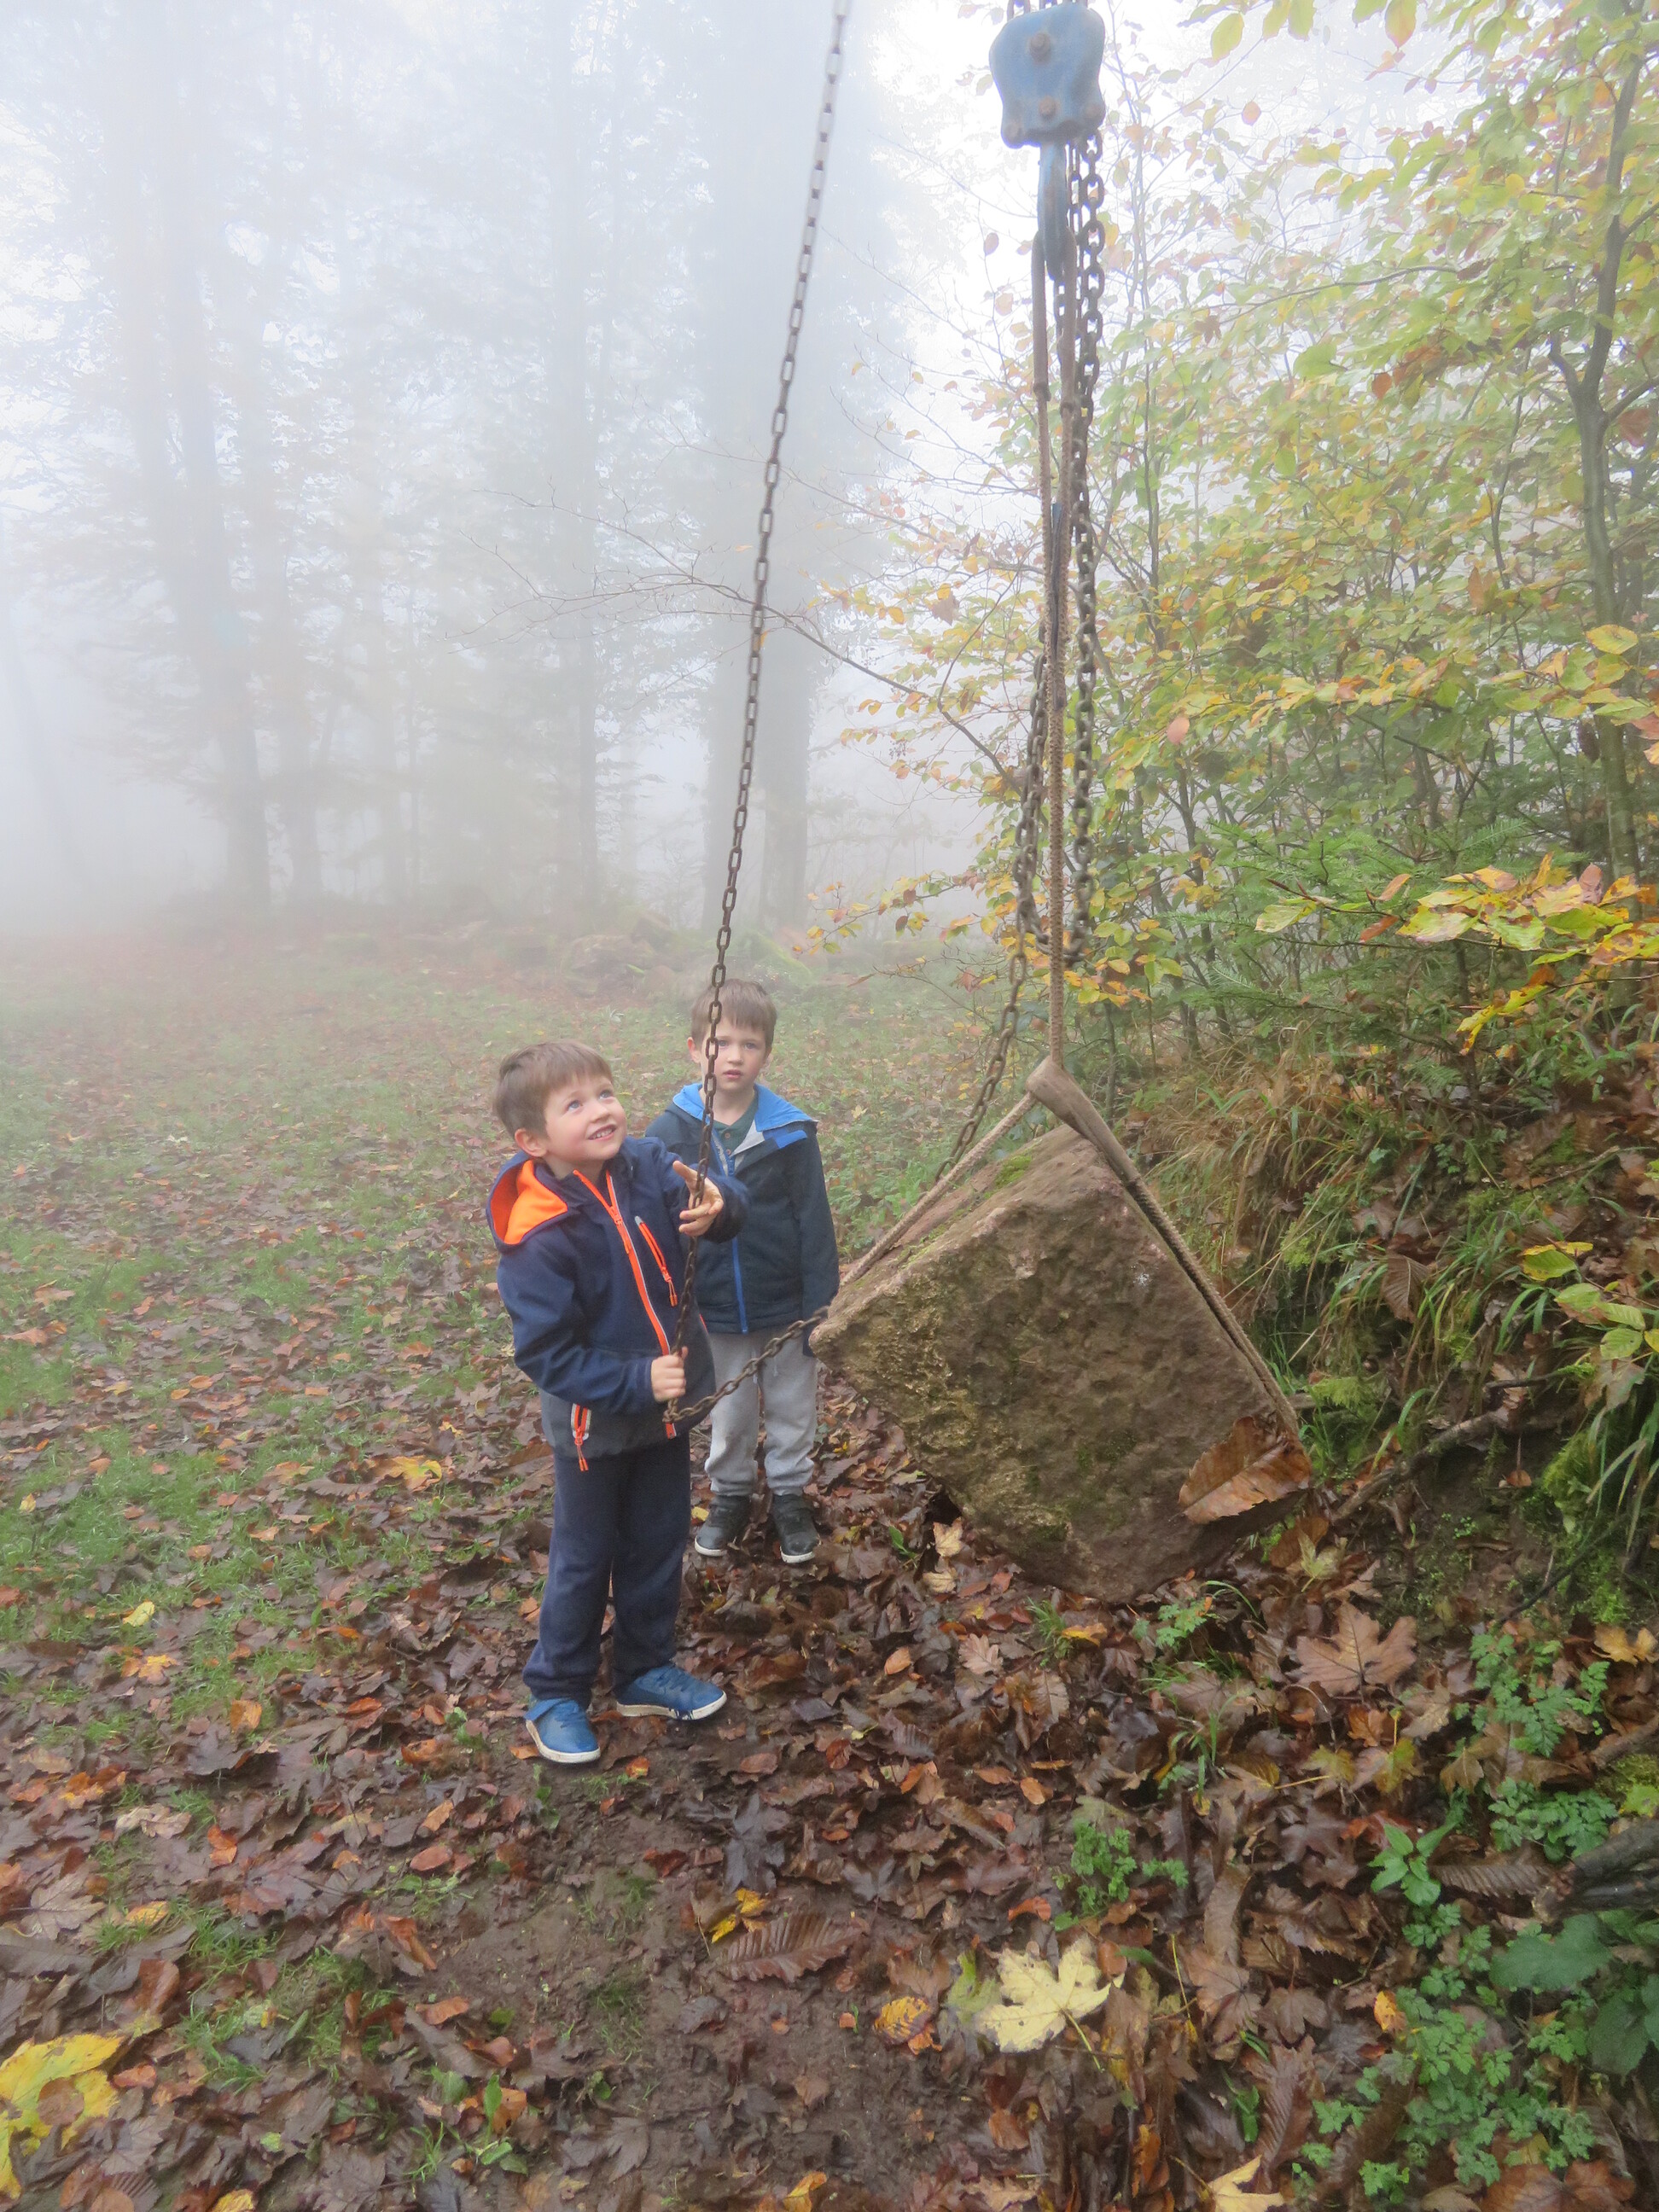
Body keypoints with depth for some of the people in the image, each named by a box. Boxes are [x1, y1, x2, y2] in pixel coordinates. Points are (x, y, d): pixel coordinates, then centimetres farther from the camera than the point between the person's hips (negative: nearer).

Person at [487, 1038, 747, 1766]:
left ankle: (645, 1669, 44)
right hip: (595, 1421, -5)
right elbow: (545, 1353, -24)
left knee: (659, 1544, 22)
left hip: (668, 1401, 5)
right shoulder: (538, 1237, -27)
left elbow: (718, 1202, -10)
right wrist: (636, 1383, -29)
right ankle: (555, 1693, 37)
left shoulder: (645, 1164, -14)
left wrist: (716, 1207, -33)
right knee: (584, 1559, 14)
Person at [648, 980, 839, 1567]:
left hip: (785, 1308, -1)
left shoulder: (789, 1131, -13)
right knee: (728, 1418, 21)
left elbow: (814, 1224, -8)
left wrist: (819, 1309, -8)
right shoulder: (671, 1132, -11)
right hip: (714, 1313, 1)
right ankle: (729, 1496, 44)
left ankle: (790, 1497, 40)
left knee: (793, 1412, 18)